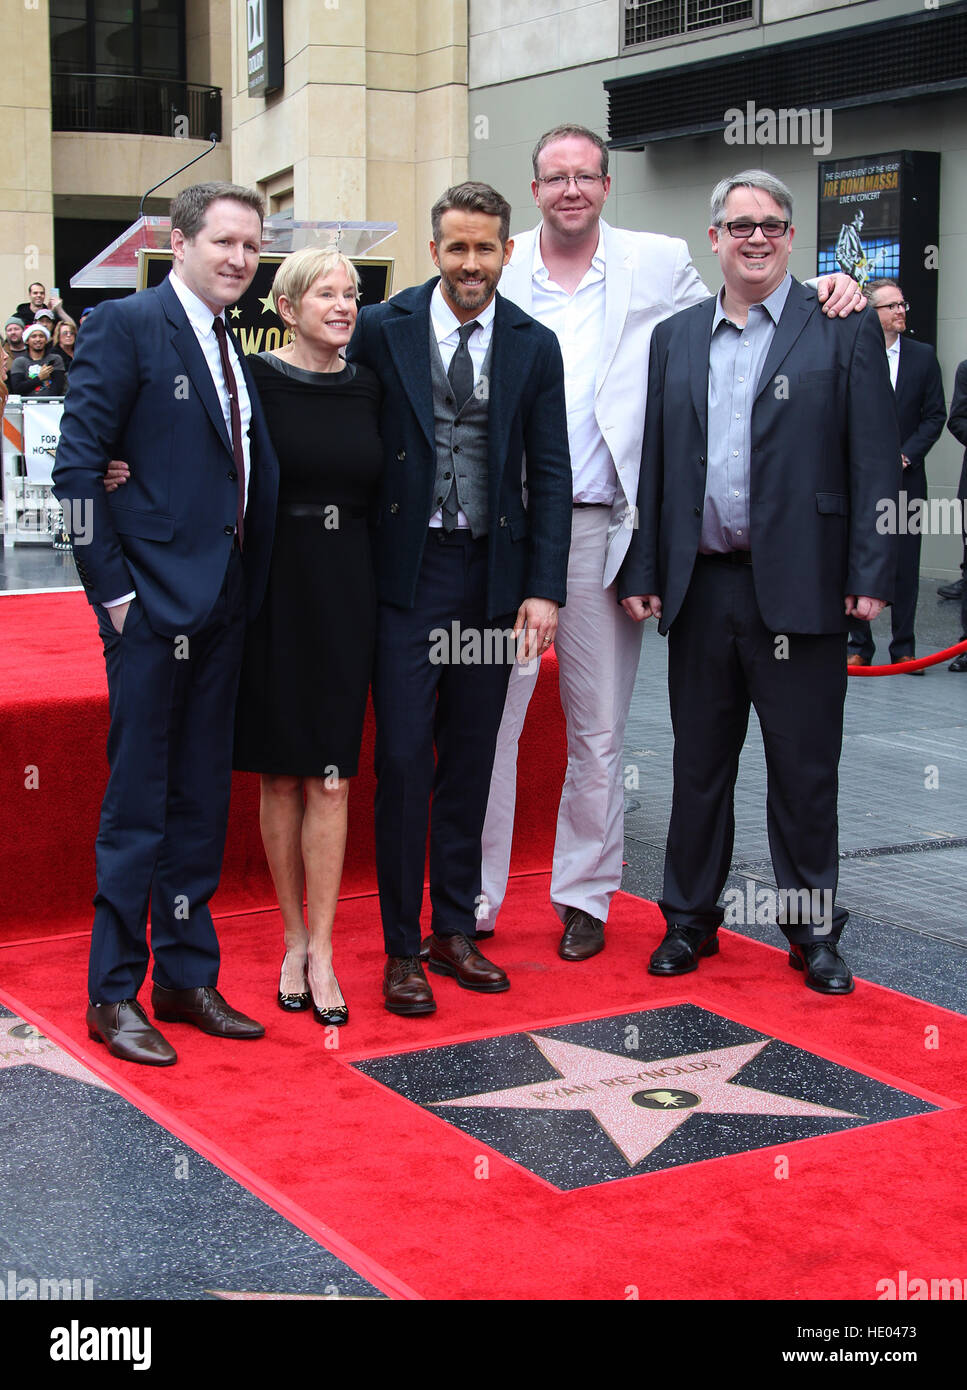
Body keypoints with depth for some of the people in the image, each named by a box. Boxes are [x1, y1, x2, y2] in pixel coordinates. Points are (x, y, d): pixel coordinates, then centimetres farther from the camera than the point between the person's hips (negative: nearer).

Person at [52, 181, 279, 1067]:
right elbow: (78, 467, -11)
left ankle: (187, 978, 23)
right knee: (137, 805, 0)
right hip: (154, 604, -7)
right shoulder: (126, 326, -7)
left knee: (202, 801, 13)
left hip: (224, 608, 7)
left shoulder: (234, 348, 15)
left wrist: (249, 589, 4)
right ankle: (114, 995, 11)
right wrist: (112, 589, -13)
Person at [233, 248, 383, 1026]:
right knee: (281, 773, 7)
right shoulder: (257, 380, -4)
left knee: (331, 778, 0)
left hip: (346, 590, 2)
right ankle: (296, 939, 19)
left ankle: (319, 952, 5)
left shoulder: (367, 388, 7)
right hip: (274, 588, -2)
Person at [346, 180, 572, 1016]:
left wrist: (543, 589, -3)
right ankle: (401, 948, 9)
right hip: (408, 570, -2)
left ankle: (456, 931, 23)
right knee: (403, 759, -2)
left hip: (494, 574, 3)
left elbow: (551, 474, 4)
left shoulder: (534, 346, 5)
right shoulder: (383, 330, -1)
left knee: (471, 760, 10)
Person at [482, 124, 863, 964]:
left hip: (601, 530, 0)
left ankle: (585, 896, 22)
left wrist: (824, 295, 2)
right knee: (488, 717, 1)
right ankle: (472, 899, 13)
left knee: (598, 728, 8)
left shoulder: (659, 265, 6)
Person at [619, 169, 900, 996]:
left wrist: (871, 575, -10)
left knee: (805, 770, 5)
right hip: (701, 587, 4)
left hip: (800, 587, -3)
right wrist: (642, 571, 6)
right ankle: (690, 920, 26)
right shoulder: (675, 339, 13)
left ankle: (814, 932, 19)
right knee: (699, 764, 13)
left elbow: (875, 461, -4)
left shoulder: (845, 330, 1)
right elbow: (655, 462, 12)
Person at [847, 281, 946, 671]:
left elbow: (935, 416, 5)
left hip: (905, 478, 1)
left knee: (905, 565, 3)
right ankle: (860, 644, 14)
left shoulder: (923, 356, 6)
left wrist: (906, 454, -7)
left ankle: (903, 647, 11)